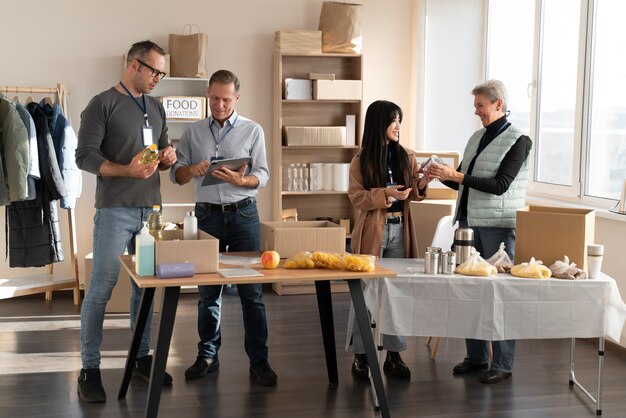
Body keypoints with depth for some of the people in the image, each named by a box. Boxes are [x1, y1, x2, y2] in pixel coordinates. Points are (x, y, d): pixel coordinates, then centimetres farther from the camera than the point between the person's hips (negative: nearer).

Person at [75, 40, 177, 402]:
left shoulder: (156, 108, 16)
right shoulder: (103, 104, -4)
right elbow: (85, 155, -10)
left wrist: (168, 158, 0)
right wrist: (126, 170, -23)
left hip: (151, 209, 6)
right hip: (115, 209, -6)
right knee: (101, 288, -4)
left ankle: (142, 357, 21)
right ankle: (90, 369, 3)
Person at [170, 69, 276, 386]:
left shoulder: (252, 131, 4)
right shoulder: (193, 132, 10)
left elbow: (262, 175, -1)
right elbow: (176, 174, 8)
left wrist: (240, 180, -22)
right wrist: (192, 170, -15)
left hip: (243, 214, -2)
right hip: (207, 215, 2)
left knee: (251, 290, -2)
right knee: (207, 290, 7)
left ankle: (258, 360, 3)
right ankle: (207, 355, 18)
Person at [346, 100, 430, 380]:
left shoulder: (405, 157, 8)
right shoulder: (361, 160, -3)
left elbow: (414, 193, 8)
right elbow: (356, 197, -8)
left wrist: (423, 181, -13)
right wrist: (385, 194, -20)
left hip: (399, 231, 4)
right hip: (372, 231, -4)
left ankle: (394, 354, 16)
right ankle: (360, 355, 10)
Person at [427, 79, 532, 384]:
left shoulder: (519, 141, -6)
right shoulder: (476, 138, 13)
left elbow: (499, 185, -16)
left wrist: (456, 175, -20)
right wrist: (442, 176, -3)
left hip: (498, 227, -6)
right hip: (469, 222, 7)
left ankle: (503, 364, 8)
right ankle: (476, 357, 21)